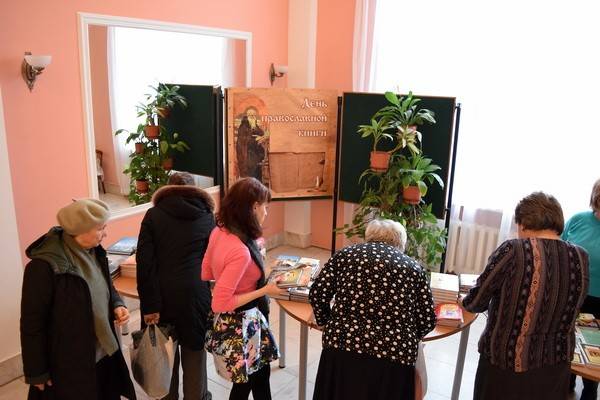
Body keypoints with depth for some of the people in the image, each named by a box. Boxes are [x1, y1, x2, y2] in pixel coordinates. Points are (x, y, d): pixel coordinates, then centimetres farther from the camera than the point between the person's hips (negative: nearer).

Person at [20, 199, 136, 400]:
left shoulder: (94, 251, -3)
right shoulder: (44, 265, -25)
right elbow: (32, 323, -18)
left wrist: (117, 305, -7)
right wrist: (36, 372, -11)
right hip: (68, 362, -7)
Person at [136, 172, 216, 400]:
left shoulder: (153, 215, 0)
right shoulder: (207, 216, 3)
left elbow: (144, 262, -8)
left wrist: (149, 304, -7)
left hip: (162, 294, 1)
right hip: (195, 294, 0)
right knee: (194, 349, 15)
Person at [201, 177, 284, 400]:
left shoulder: (219, 231, -7)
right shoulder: (241, 251, -33)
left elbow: (206, 274, 7)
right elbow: (219, 304, -29)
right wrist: (264, 291, -21)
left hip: (233, 322, 8)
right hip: (240, 324, -8)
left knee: (261, 372, 26)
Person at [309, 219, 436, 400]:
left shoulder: (346, 254, 11)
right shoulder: (413, 267, 11)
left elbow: (317, 294, 5)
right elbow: (428, 321, 9)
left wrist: (327, 324, 21)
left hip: (343, 346, 0)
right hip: (393, 355, 0)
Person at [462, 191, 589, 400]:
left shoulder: (512, 250, -20)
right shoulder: (581, 257, -7)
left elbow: (474, 304, -13)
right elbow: (565, 310, 8)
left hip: (506, 361, -4)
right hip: (555, 366, 4)